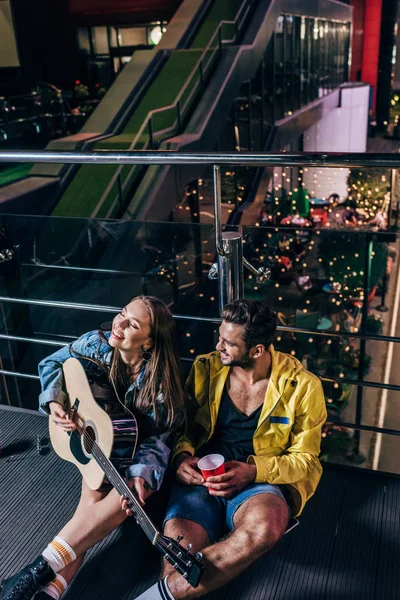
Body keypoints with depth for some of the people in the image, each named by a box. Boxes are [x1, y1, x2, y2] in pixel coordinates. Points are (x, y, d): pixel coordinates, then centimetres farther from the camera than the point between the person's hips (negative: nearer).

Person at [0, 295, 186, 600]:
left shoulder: (161, 379, -27)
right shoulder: (98, 345, -19)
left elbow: (156, 438, -19)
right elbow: (52, 364, -1)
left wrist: (141, 475, -36)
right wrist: (54, 401, -18)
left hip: (141, 452, -3)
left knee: (124, 499, -30)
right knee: (91, 502, -24)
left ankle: (38, 572, -29)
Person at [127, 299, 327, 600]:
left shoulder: (302, 386, -5)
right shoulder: (206, 368, 2)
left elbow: (304, 459, 1)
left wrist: (253, 471, -16)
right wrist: (182, 455, -9)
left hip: (261, 481, -1)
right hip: (202, 475, 2)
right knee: (179, 543, -32)